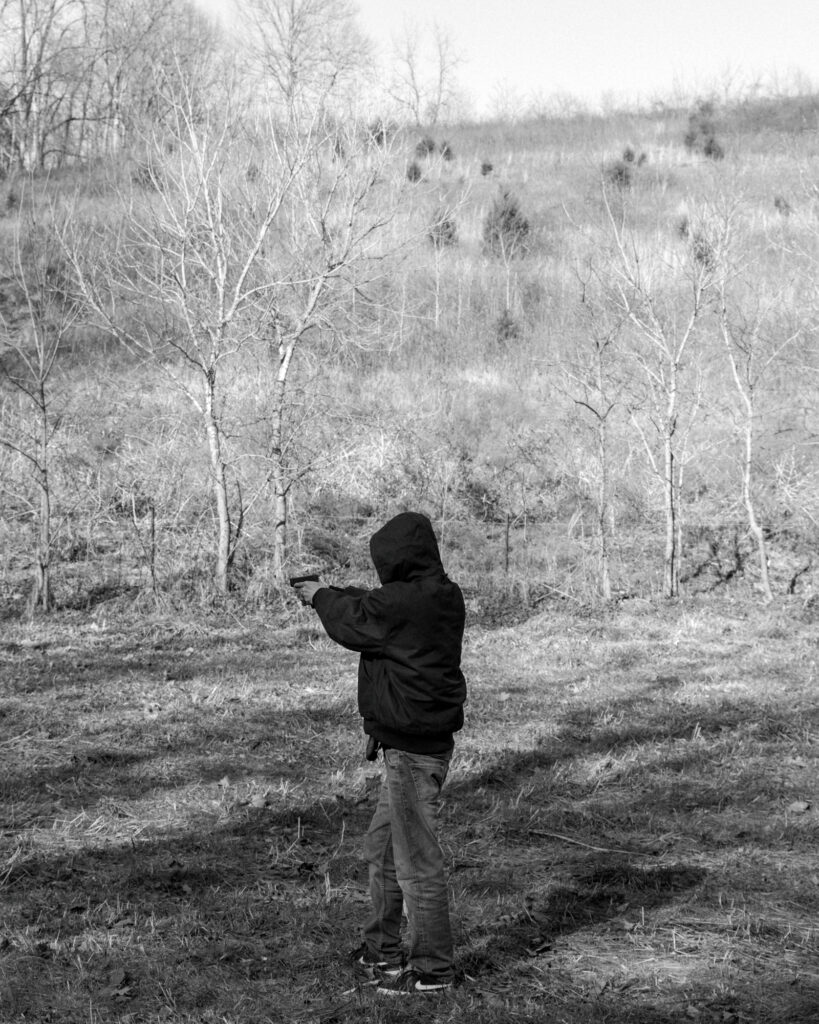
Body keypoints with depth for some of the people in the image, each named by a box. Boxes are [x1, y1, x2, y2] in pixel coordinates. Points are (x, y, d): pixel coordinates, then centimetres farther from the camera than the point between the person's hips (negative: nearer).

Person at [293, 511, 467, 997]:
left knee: (417, 860, -1)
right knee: (382, 847, 21)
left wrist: (324, 597, 12)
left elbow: (352, 625, -6)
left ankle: (433, 970, 8)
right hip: (423, 742, 10)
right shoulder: (444, 595, 7)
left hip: (412, 750, -10)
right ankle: (381, 948, 33)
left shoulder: (403, 602, -21)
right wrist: (346, 596, 14)